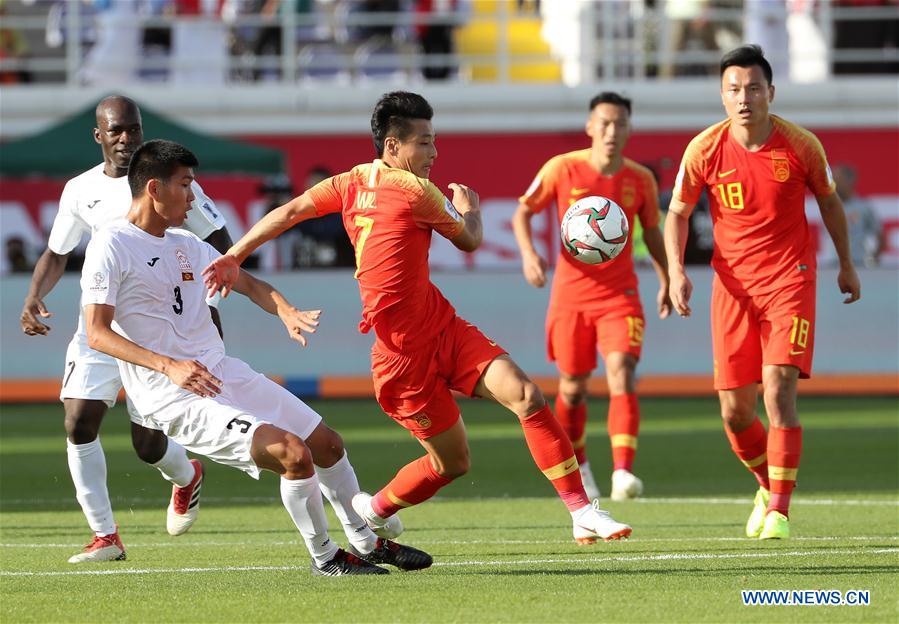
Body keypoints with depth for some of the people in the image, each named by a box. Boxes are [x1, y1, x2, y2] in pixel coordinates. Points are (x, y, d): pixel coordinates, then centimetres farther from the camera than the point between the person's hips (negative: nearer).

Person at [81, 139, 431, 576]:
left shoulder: (185, 245, 14)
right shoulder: (110, 247, -10)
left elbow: (248, 284, 21)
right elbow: (97, 333, -17)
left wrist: (287, 312, -2)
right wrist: (168, 367, -30)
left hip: (223, 375, 9)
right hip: (175, 400, -9)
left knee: (327, 444, 15)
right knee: (295, 454, -22)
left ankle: (367, 543, 35)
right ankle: (324, 557, -2)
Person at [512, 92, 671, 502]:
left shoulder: (641, 179, 1)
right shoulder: (562, 169, -5)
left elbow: (652, 233, 16)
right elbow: (523, 212, 3)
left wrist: (666, 280, 11)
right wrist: (528, 254, -14)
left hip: (620, 294, 0)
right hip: (570, 294, 0)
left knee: (622, 374, -20)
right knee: (573, 386, 9)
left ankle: (623, 473, -29)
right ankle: (577, 467, 32)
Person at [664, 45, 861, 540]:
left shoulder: (801, 146, -8)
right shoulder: (705, 149, -6)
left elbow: (829, 201, 10)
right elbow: (678, 212, 7)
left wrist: (846, 265, 18)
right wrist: (676, 271, -8)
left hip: (789, 278, -2)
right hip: (732, 282, 2)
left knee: (778, 391, -18)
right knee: (735, 411, 2)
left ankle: (779, 510, -12)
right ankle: (768, 485, 30)